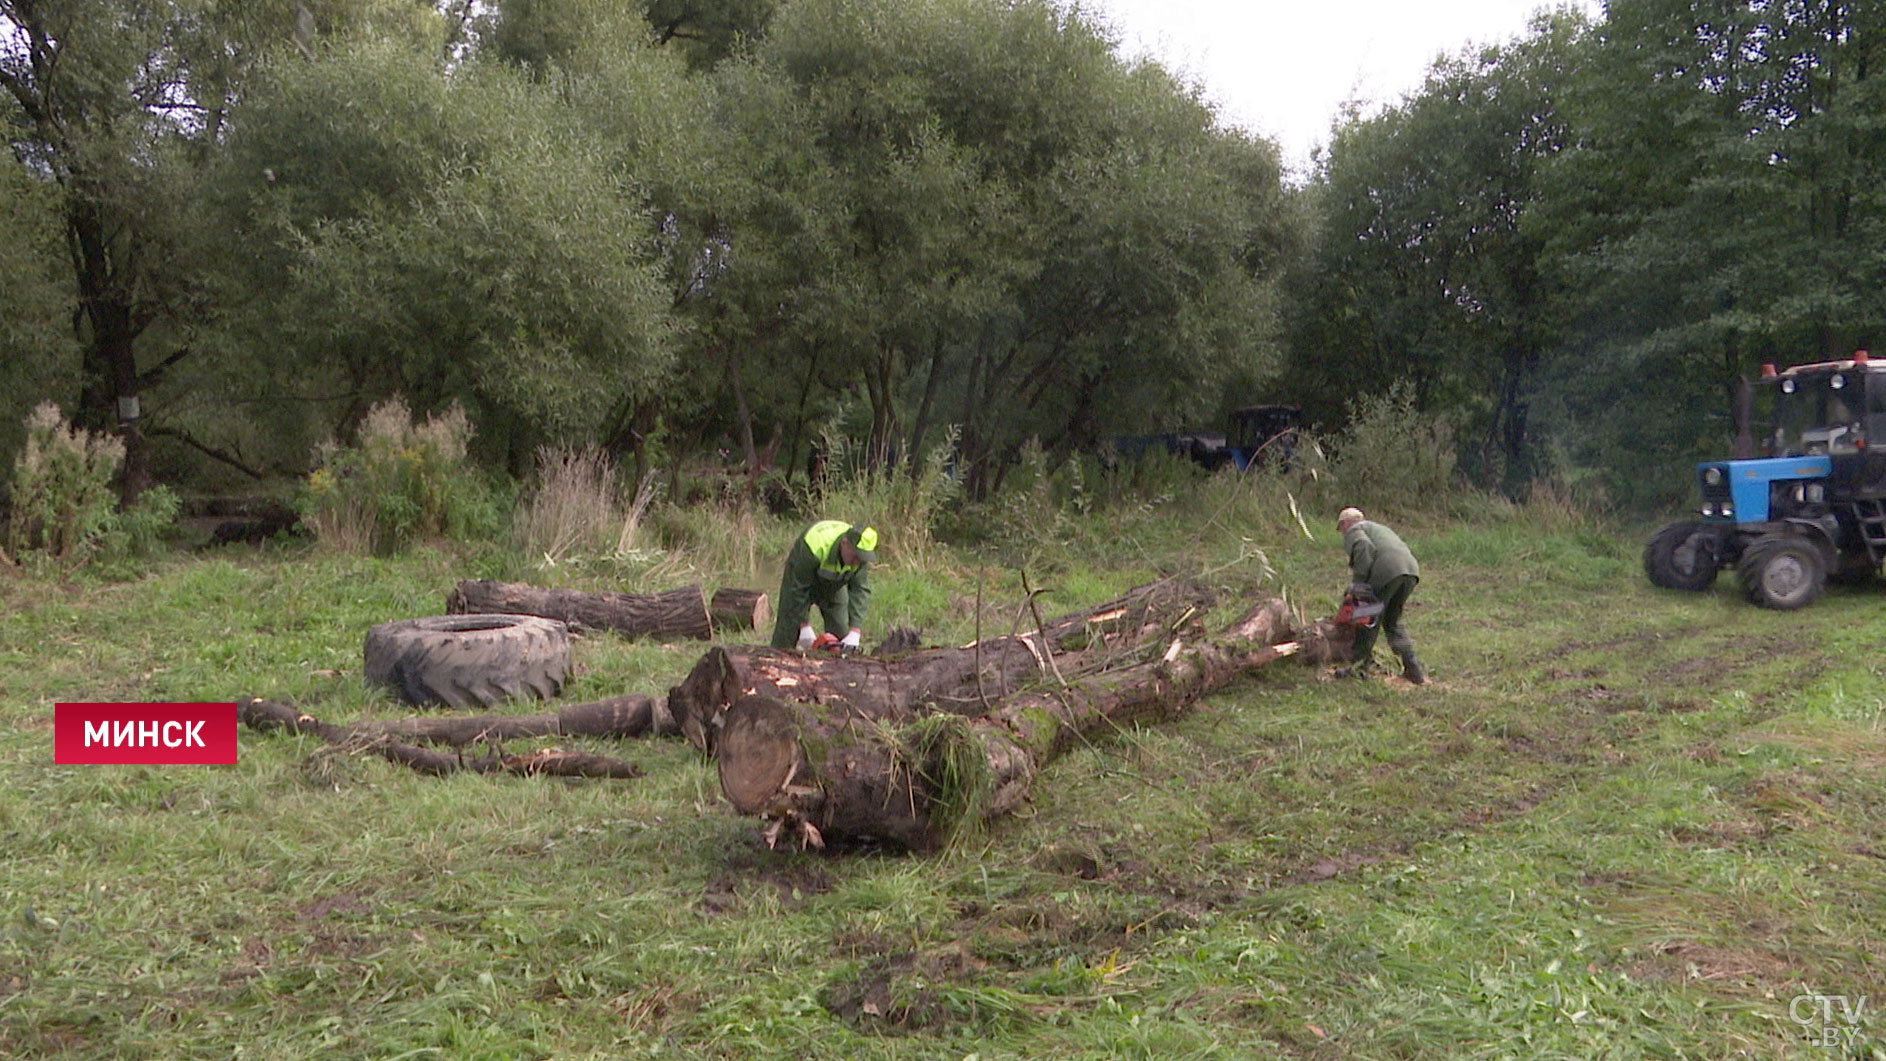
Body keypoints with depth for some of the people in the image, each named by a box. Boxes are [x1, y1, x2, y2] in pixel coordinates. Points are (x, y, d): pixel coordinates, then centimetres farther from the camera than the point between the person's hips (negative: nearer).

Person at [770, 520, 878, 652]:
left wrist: (855, 633, -36)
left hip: (834, 586, 4)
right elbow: (799, 588, -33)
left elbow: (861, 591, -27)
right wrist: (805, 628, -31)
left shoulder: (861, 553, -27)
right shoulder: (815, 546, -41)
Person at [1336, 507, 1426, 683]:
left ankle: (1360, 666, 13)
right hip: (1412, 569, 7)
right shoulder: (1379, 528, 38)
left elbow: (1365, 547, -9)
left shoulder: (1354, 531, 15)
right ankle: (1413, 666, 10)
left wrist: (1359, 581, -7)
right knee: (1393, 621, 19)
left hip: (1387, 569, -7)